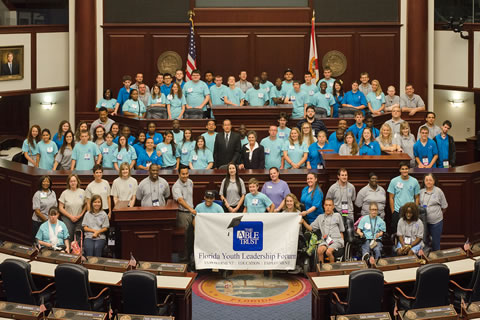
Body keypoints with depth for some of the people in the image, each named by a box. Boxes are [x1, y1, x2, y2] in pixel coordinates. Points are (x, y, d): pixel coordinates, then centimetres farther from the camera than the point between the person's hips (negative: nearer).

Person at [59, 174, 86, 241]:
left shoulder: (82, 192, 5)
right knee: (68, 237, -10)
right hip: (67, 219, -1)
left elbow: (86, 205, 9)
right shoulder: (65, 193, 0)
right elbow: (60, 208, 0)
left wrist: (81, 215, -4)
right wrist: (70, 216, -7)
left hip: (79, 219, 1)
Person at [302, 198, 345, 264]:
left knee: (328, 252, -32)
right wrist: (303, 222, -1)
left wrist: (342, 242, 7)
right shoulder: (320, 217, 21)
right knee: (319, 250, -31)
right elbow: (310, 228, 16)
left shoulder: (337, 215, 16)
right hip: (325, 240, 2)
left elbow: (341, 231, 18)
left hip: (336, 240, -2)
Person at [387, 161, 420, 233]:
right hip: (397, 212, 0)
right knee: (395, 232, 2)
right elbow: (391, 198, 3)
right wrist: (393, 211, -1)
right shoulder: (394, 181, 0)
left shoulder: (414, 181, 2)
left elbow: (417, 198, 7)